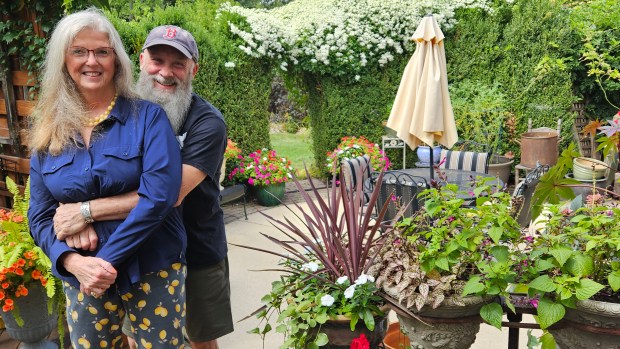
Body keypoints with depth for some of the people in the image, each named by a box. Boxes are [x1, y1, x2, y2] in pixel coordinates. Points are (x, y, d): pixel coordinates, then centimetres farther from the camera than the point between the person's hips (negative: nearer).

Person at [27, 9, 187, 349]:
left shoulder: (147, 116, -8)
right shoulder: (48, 132, 3)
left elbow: (159, 194, -18)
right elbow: (40, 215, 3)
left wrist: (105, 251, -19)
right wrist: (73, 261, -15)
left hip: (152, 271, -3)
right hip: (82, 275, 3)